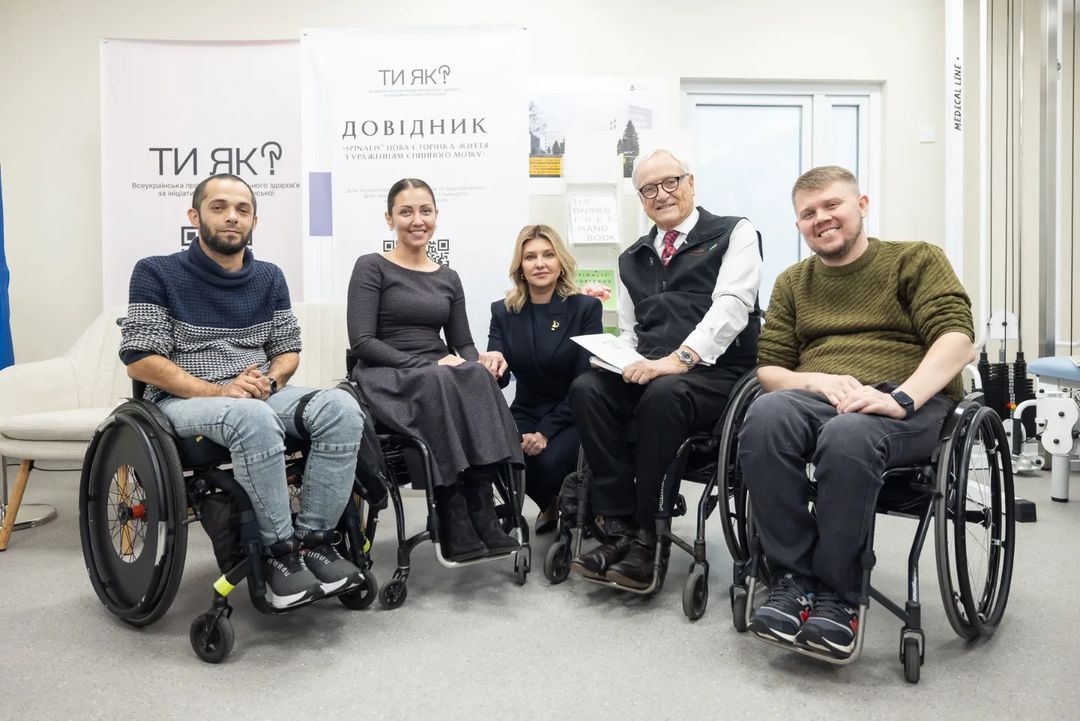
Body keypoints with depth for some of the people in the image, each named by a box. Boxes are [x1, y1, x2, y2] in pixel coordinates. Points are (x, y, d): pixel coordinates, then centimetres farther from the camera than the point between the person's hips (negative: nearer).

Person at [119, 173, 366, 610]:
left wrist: (269, 381, -11)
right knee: (255, 418, -39)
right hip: (184, 399, -4)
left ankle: (314, 539, -20)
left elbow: (288, 349, 13)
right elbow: (140, 359, -8)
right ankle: (280, 551, -26)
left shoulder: (269, 278, 13)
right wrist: (219, 390, -20)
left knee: (341, 407, -25)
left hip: (261, 394, 5)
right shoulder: (156, 274, -1)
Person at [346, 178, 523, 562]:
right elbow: (362, 342, -9)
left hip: (444, 378, 4)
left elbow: (463, 343, 14)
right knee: (440, 385, -37)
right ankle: (469, 522, -32)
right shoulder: (372, 267, 2)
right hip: (387, 376, -4)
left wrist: (476, 363, -11)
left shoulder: (448, 278, 18)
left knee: (478, 380, -31)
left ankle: (467, 523, -31)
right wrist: (428, 365, -20)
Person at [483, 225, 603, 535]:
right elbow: (500, 378, -3)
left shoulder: (586, 308, -7)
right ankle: (550, 503, 10)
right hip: (526, 413, 3)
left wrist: (546, 432, -20)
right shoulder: (503, 311, 2)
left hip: (572, 416, -3)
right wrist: (492, 366, -29)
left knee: (549, 462, -31)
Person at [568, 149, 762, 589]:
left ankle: (643, 539, -23)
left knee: (663, 394, -36)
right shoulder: (632, 259, 22)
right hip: (647, 372, 5)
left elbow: (731, 306, -10)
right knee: (586, 388, -23)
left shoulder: (733, 235, 6)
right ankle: (620, 531, -21)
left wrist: (679, 358, -23)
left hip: (716, 373, -5)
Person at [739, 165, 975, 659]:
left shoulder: (917, 260, 11)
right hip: (818, 399, 3)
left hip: (910, 404, -3)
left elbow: (957, 337, -5)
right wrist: (816, 381, -9)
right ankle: (793, 578, -24)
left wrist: (901, 398, -22)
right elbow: (768, 367, 14)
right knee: (765, 416, -33)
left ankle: (835, 593, -22)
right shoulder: (792, 283, 21)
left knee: (849, 434, -39)